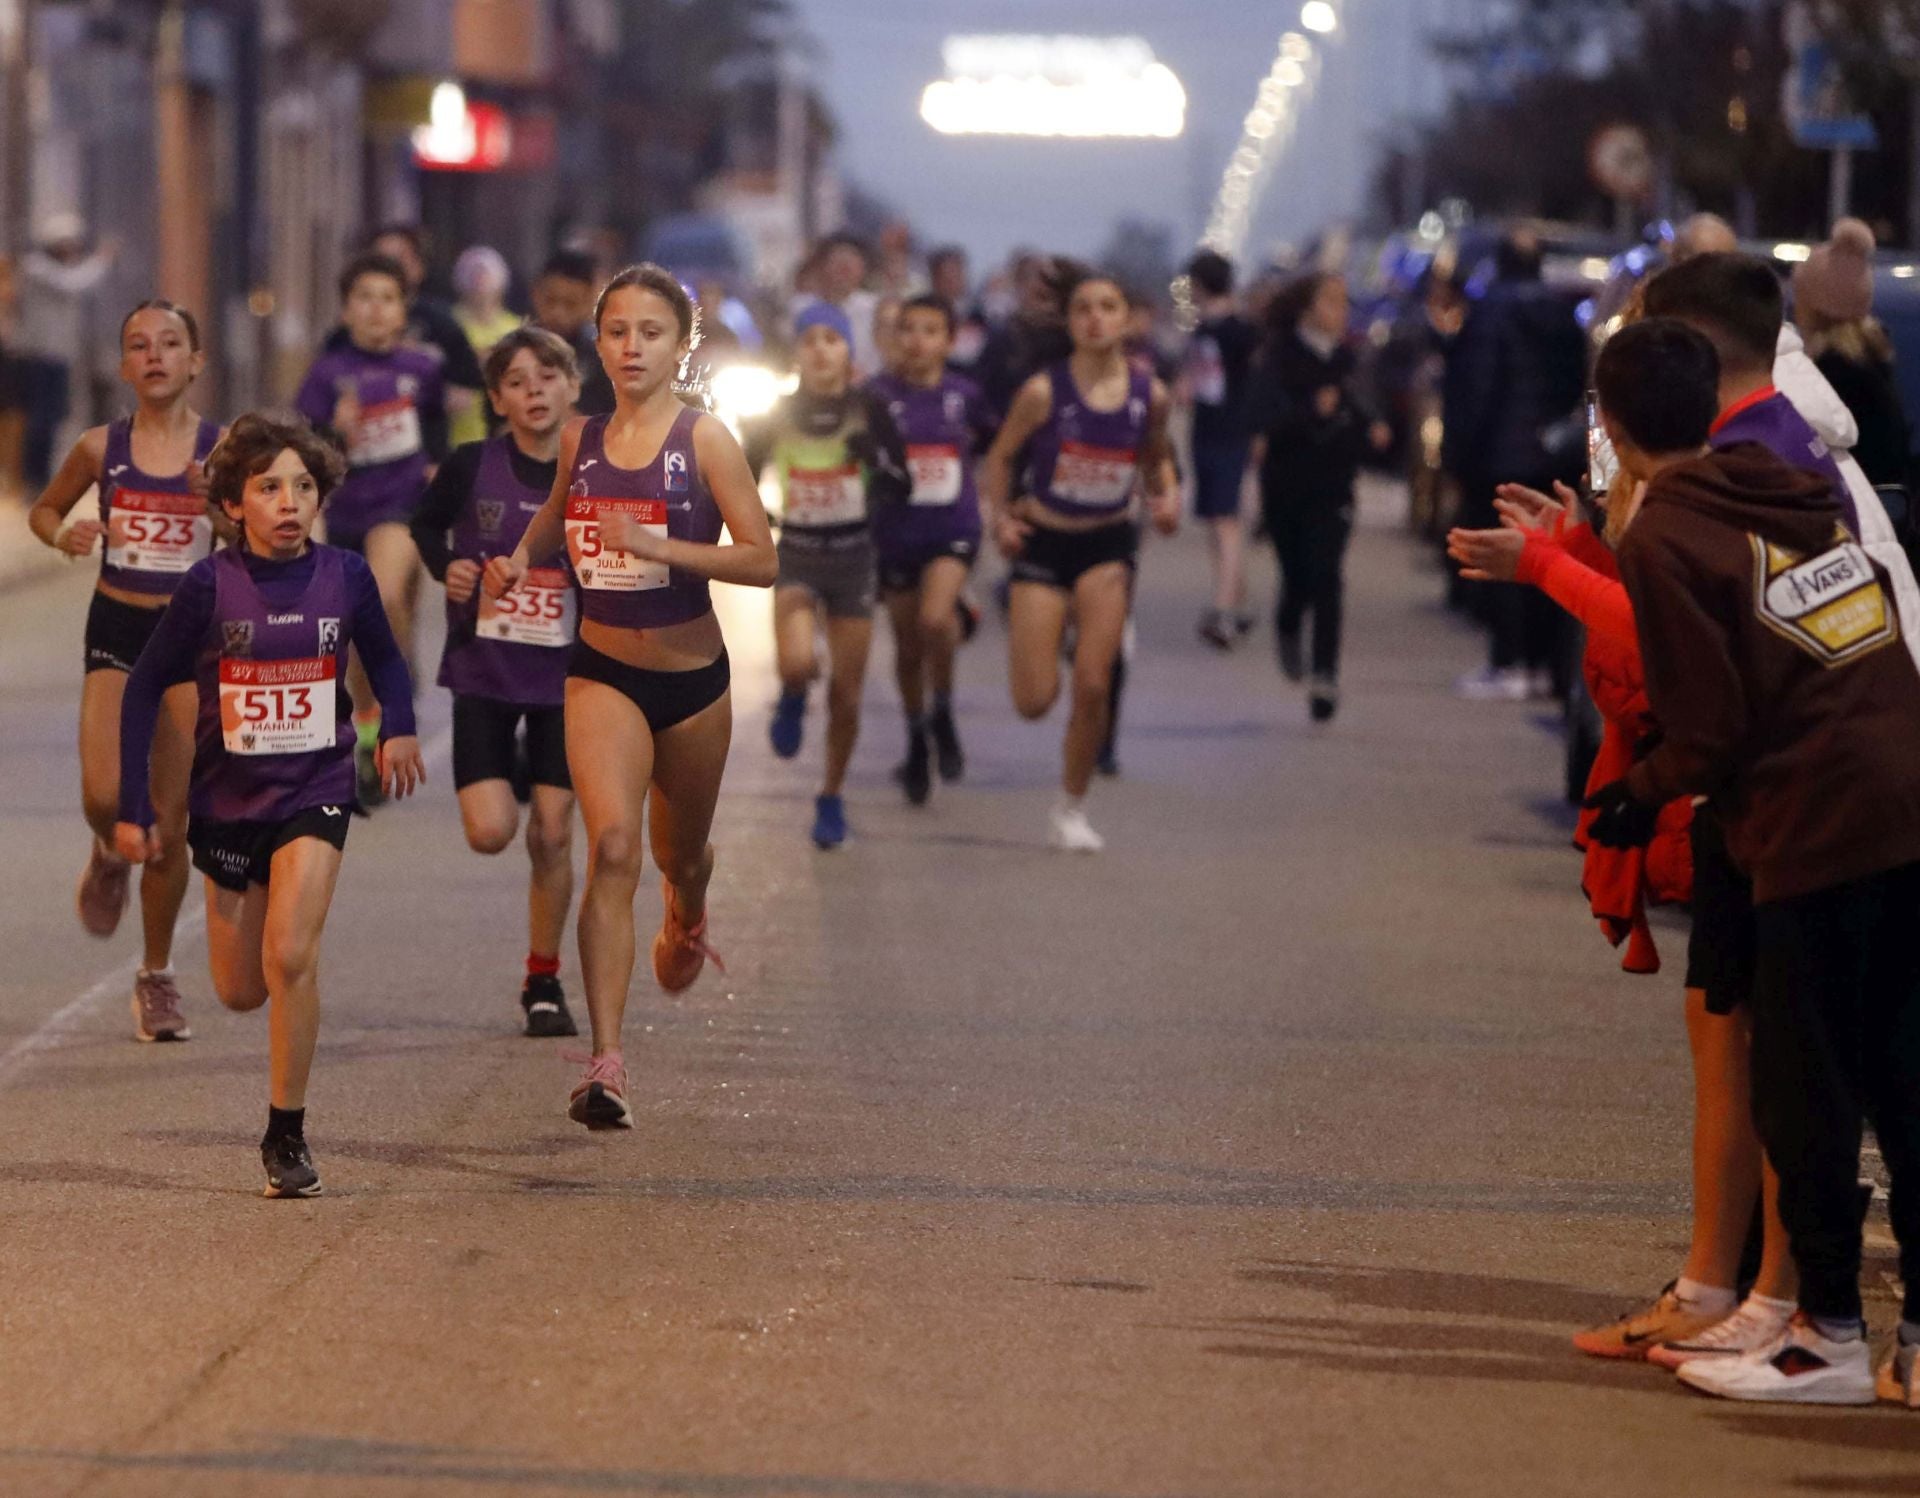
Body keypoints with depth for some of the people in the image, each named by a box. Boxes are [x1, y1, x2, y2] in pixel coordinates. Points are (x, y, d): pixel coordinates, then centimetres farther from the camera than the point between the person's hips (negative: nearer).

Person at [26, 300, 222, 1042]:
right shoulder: (101, 447, -1)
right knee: (104, 797, -19)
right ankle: (110, 857, 20)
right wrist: (65, 537, -7)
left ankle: (156, 976, 20)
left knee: (168, 825, 2)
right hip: (116, 628, 1)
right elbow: (43, 510, 15)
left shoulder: (223, 450, -5)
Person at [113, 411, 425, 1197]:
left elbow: (383, 658, 14)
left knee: (290, 956, -20)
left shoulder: (345, 576, -7)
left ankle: (287, 1134, -6)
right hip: (229, 798, 1)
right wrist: (134, 808, -4)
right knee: (240, 991, 10)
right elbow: (144, 689, -2)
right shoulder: (210, 586, -12)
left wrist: (399, 726, -2)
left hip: (316, 788, -1)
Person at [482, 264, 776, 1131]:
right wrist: (520, 559, 4)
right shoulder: (579, 440, 1)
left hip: (692, 677, -1)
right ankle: (605, 1067, -25)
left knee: (681, 853, 19)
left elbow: (762, 561, -16)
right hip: (603, 675, 1)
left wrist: (658, 546, -27)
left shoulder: (704, 441, -10)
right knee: (612, 847, -19)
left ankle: (686, 921, 60)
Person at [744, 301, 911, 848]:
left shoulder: (868, 411, -7)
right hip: (797, 556, 0)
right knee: (798, 663, -27)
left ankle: (831, 798, 25)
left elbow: (900, 490, -8)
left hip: (853, 557, 0)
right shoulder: (778, 416, -3)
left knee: (846, 696, 4)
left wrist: (875, 459, -24)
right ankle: (792, 702, 11)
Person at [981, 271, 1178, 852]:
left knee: (1093, 687, -8)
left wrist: (1166, 497, -7)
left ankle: (1071, 809, 12)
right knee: (1034, 701, -4)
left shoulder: (1148, 395, -6)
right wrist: (1000, 516, -13)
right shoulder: (1044, 391, -13)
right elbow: (999, 457, 0)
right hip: (1044, 543, -1)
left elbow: (1156, 458, 13)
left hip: (1108, 546, 2)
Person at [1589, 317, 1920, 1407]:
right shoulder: (1804, 493, 14)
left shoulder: (1667, 537, -7)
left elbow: (1711, 725, -10)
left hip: (1814, 827, -7)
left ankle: (1831, 1336, 9)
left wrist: (1643, 793, 9)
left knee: (1805, 1092, 4)